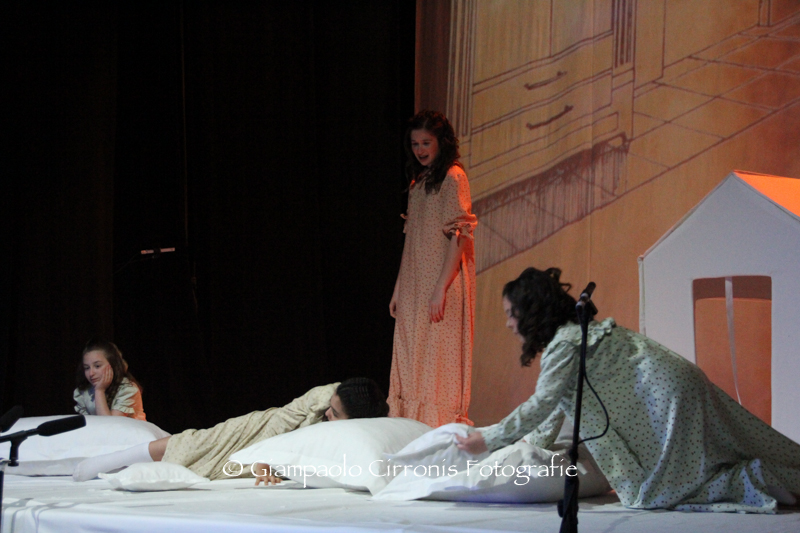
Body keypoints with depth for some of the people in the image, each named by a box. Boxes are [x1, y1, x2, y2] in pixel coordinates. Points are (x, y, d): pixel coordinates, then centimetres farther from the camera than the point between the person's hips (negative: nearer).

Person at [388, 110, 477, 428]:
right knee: (410, 360, 8)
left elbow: (459, 236, -15)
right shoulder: (418, 182, 16)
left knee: (438, 359, -7)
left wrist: (441, 288, -20)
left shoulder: (452, 178, -8)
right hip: (413, 288, 8)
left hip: (441, 284, -8)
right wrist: (398, 290, 14)